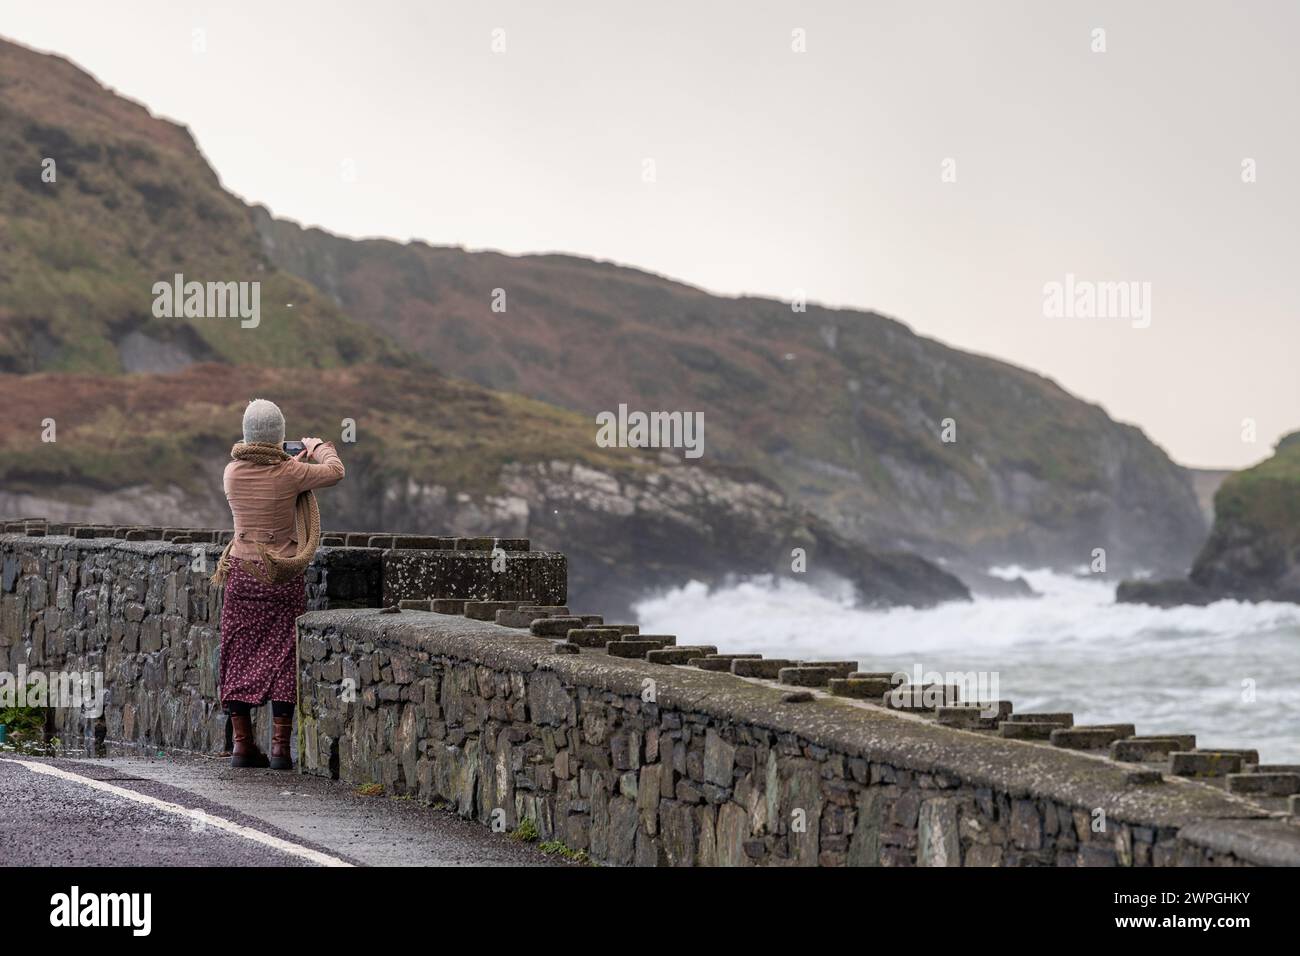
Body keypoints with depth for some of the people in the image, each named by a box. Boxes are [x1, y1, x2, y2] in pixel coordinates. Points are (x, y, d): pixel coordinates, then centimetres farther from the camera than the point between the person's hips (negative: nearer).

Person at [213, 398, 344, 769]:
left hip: (241, 572, 3)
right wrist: (319, 447, 19)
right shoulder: (289, 474, -14)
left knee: (239, 655, 9)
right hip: (283, 578, -3)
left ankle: (242, 744, 11)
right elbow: (335, 471, 0)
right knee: (282, 655, 3)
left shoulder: (232, 473, -2)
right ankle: (280, 747, 2)